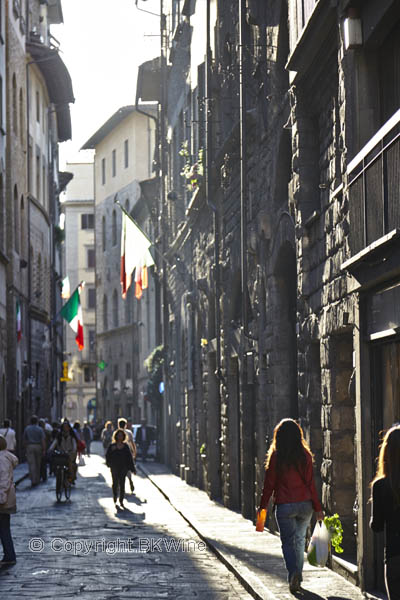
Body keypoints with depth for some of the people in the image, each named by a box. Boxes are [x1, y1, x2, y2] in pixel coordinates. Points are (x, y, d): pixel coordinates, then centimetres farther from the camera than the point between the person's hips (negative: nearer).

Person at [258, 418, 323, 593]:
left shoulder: (276, 456, -6)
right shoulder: (305, 456, -1)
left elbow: (269, 483, -3)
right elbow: (311, 483, 0)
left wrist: (263, 506, 8)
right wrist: (317, 508, 6)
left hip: (284, 506, -2)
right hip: (304, 504, 2)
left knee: (288, 542, 5)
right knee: (300, 540, 17)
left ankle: (293, 572, -18)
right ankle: (297, 578, 21)